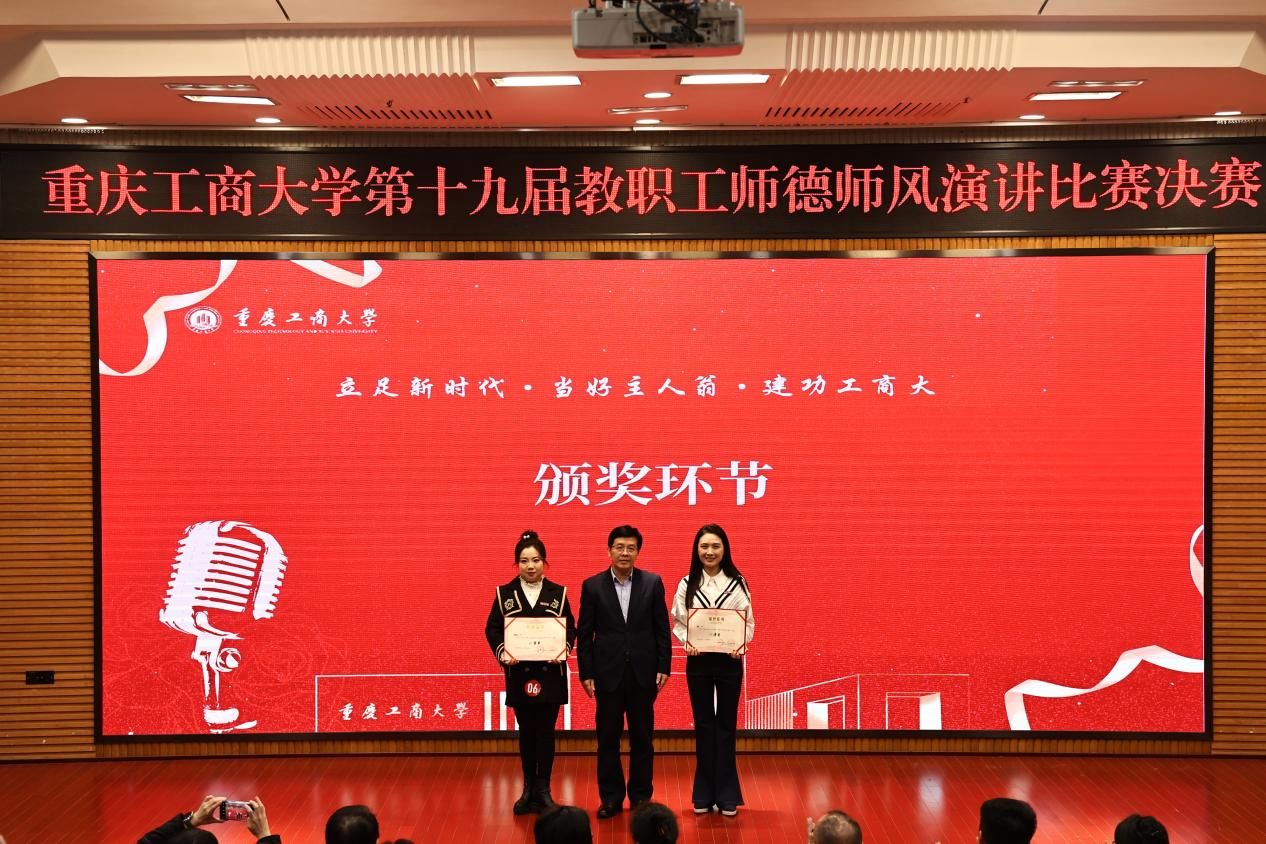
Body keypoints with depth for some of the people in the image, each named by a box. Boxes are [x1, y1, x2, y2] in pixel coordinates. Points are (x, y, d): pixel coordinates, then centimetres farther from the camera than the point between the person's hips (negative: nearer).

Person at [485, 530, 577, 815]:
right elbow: (492, 629, 3)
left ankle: (543, 789, 9)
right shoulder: (504, 594, 4)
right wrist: (502, 652, -15)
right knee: (526, 732, 8)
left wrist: (564, 650, -14)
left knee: (545, 731, 0)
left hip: (550, 673, -1)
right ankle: (528, 789, 19)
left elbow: (570, 628, 4)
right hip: (519, 673, 1)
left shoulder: (558, 593, 4)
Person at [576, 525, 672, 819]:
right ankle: (611, 797, 16)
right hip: (608, 673, 0)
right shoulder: (592, 586, 0)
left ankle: (641, 796, 19)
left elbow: (662, 629, 3)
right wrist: (586, 673, -2)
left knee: (642, 738, 8)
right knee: (608, 738, 6)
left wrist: (663, 667, -2)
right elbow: (584, 634, 1)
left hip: (643, 673, 0)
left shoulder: (653, 583, 1)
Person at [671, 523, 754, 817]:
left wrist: (741, 644, -19)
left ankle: (727, 794, 14)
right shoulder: (687, 584, 1)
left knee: (726, 724, 6)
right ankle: (705, 794, 17)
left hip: (729, 660, -1)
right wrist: (686, 643, -17)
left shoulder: (737, 583, -1)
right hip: (698, 660, 1)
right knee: (703, 724, 8)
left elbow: (748, 621, -1)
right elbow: (678, 622, 2)